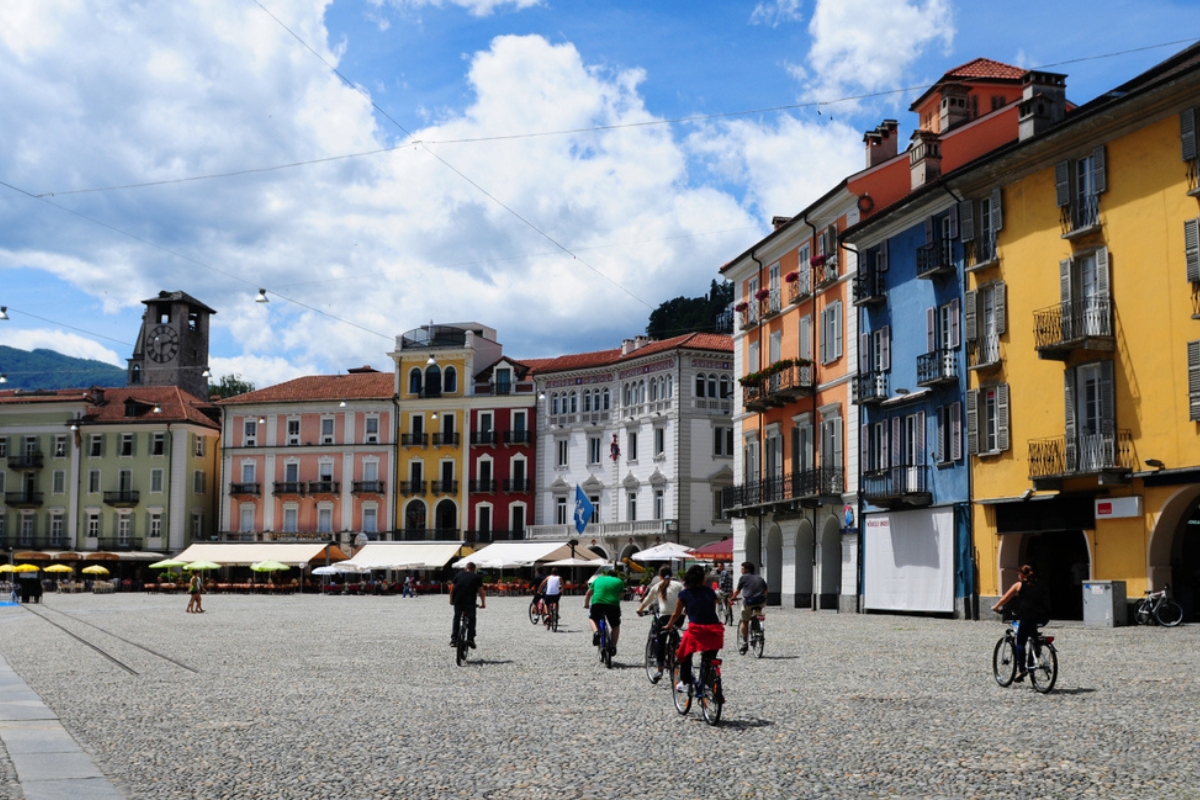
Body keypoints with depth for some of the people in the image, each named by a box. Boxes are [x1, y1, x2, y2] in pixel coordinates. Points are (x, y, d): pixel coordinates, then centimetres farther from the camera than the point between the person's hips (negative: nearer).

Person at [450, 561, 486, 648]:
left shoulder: (458, 575, 16)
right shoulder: (477, 577, 10)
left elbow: (452, 588, 14)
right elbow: (481, 591, 8)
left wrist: (451, 600, 23)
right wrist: (483, 603, 15)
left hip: (457, 601, 2)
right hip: (470, 602, -2)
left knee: (456, 619, 16)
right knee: (471, 620, 11)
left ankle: (453, 640, 12)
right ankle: (470, 639, -1)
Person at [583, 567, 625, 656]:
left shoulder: (597, 580, 23)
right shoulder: (619, 581, 18)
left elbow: (588, 594, 29)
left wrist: (586, 604, 46)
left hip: (597, 603, 0)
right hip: (613, 605, 0)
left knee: (592, 618, 31)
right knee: (615, 626, 24)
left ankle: (596, 632, 5)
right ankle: (613, 646, 14)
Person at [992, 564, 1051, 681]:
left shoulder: (1019, 585, 10)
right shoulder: (1041, 585, 20)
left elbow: (1004, 599, 15)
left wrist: (995, 607, 30)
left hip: (1028, 616, -4)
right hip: (1044, 618, 4)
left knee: (1020, 642, 6)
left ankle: (1021, 670, -3)